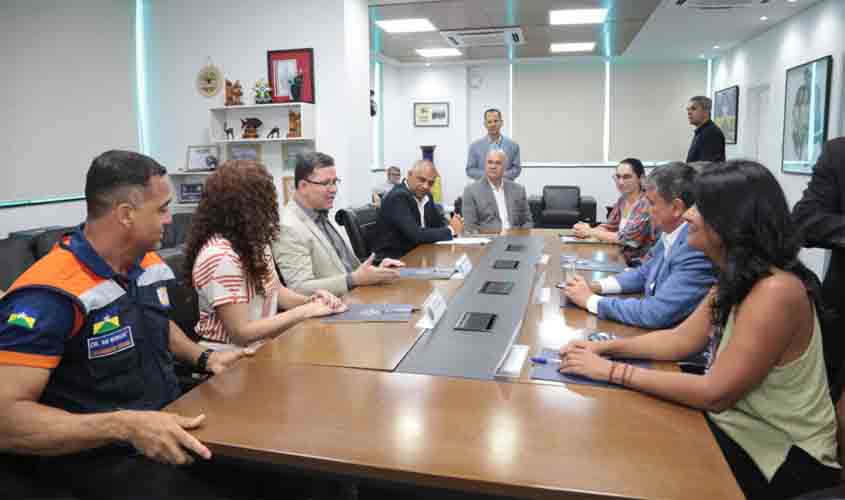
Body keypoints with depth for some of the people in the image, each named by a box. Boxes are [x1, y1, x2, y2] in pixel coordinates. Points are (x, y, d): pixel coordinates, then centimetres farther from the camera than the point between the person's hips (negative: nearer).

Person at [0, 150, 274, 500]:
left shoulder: (148, 263, 5)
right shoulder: (49, 295, -21)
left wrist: (204, 358, 7)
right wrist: (126, 426, -34)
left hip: (173, 426, 7)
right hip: (101, 458, -7)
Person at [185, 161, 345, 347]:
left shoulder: (253, 241, 4)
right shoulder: (220, 256, -23)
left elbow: (274, 290, 14)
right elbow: (241, 333, -23)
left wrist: (309, 301, -5)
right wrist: (305, 311, -21)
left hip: (261, 345, 8)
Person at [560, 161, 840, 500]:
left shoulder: (775, 291, -30)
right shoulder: (737, 279, 1)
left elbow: (714, 394, -28)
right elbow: (682, 338, 5)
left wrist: (612, 371, -24)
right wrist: (605, 348, -6)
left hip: (782, 455, -7)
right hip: (740, 424, 7)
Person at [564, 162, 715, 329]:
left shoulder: (697, 250, -26)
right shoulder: (670, 232, 2)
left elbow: (656, 314, -29)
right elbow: (644, 273, 15)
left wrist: (591, 300, -20)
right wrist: (597, 286, 0)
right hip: (651, 330, 7)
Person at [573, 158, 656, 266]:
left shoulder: (646, 204, -17)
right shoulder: (622, 200, 6)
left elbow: (626, 238, -21)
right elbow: (609, 227, 9)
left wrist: (590, 232, -16)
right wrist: (586, 230, -11)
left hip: (641, 264, -6)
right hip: (624, 259, 6)